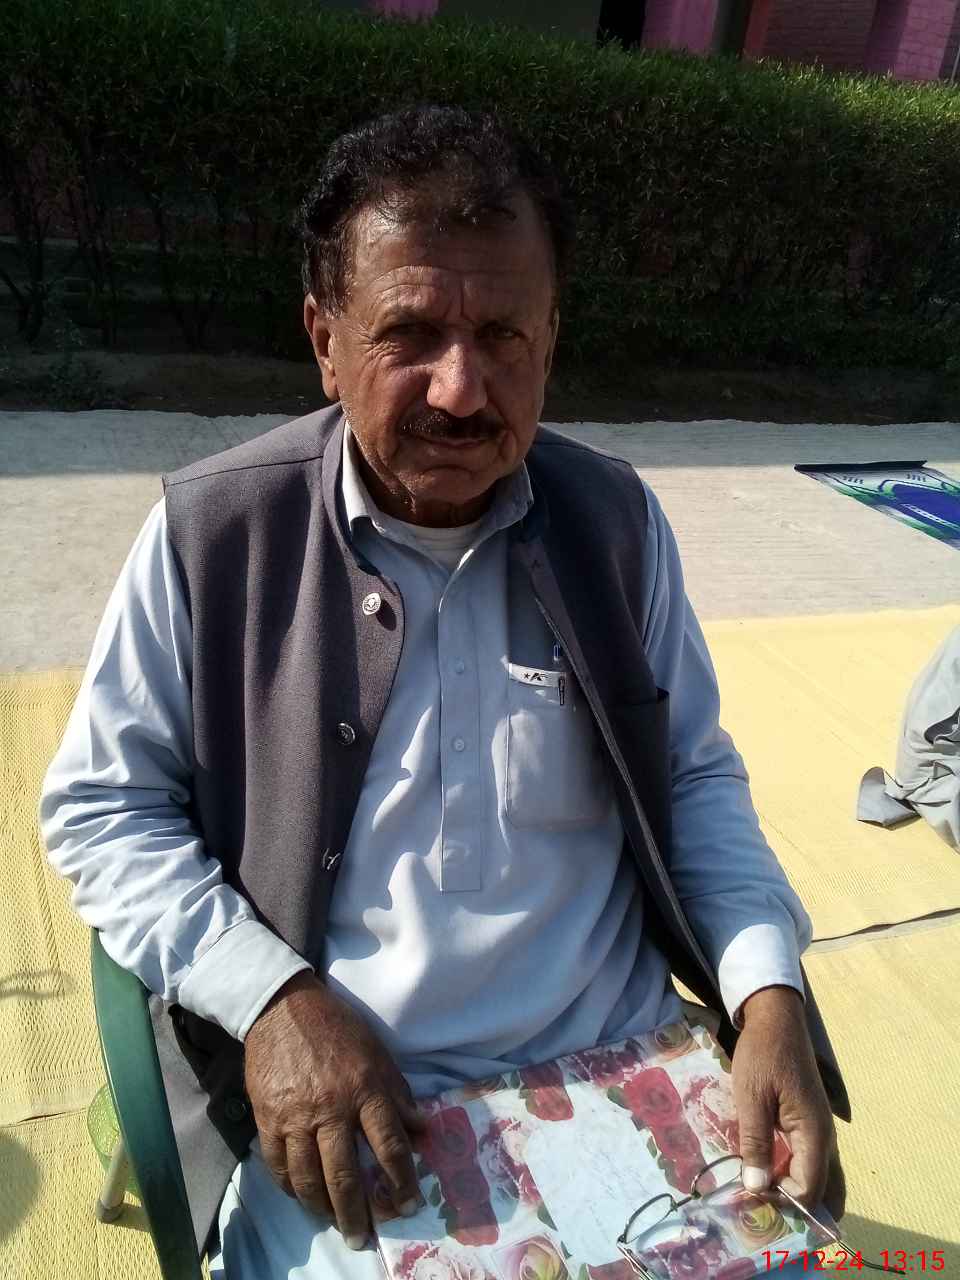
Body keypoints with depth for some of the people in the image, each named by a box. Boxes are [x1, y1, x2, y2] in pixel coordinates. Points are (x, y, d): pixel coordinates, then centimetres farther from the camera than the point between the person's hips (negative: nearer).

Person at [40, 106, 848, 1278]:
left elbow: (692, 776, 6)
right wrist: (269, 996, -17)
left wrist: (769, 986, -9)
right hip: (331, 1118, -2)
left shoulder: (617, 520, -3)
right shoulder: (214, 530, -11)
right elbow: (98, 806, -3)